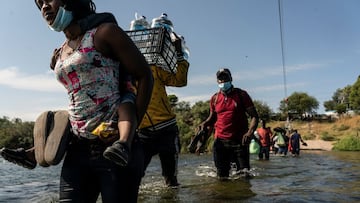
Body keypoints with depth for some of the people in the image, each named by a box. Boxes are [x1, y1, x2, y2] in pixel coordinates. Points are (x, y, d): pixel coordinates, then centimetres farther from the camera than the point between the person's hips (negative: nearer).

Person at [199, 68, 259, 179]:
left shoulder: (241, 94, 2)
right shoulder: (215, 98, 8)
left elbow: (254, 116, -1)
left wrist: (250, 132, -18)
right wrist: (204, 124, -2)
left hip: (240, 140, -1)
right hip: (221, 141, 2)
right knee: (222, 177, 2)